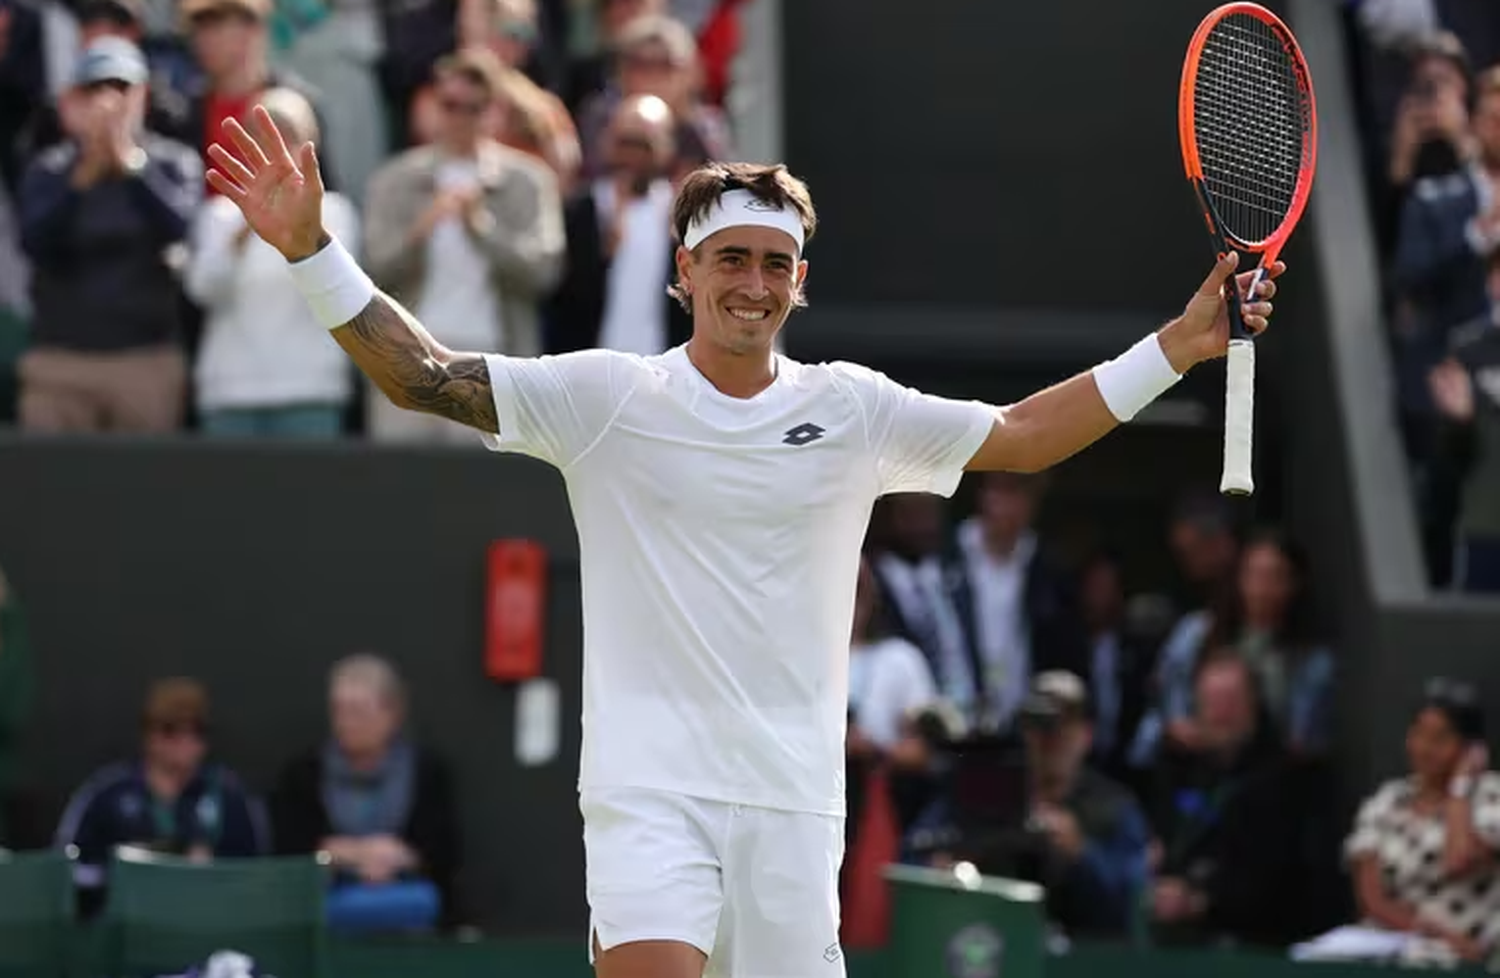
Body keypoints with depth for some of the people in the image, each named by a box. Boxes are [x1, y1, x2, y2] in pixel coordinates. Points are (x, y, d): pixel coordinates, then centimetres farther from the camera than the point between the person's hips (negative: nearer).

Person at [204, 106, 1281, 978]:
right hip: (651, 786, -3)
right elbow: (425, 376, -2)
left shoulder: (852, 409, 8)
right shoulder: (607, 398, 1)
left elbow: (1019, 435, 15)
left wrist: (1176, 347, 8)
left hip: (794, 798, 3)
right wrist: (311, 246, -13)